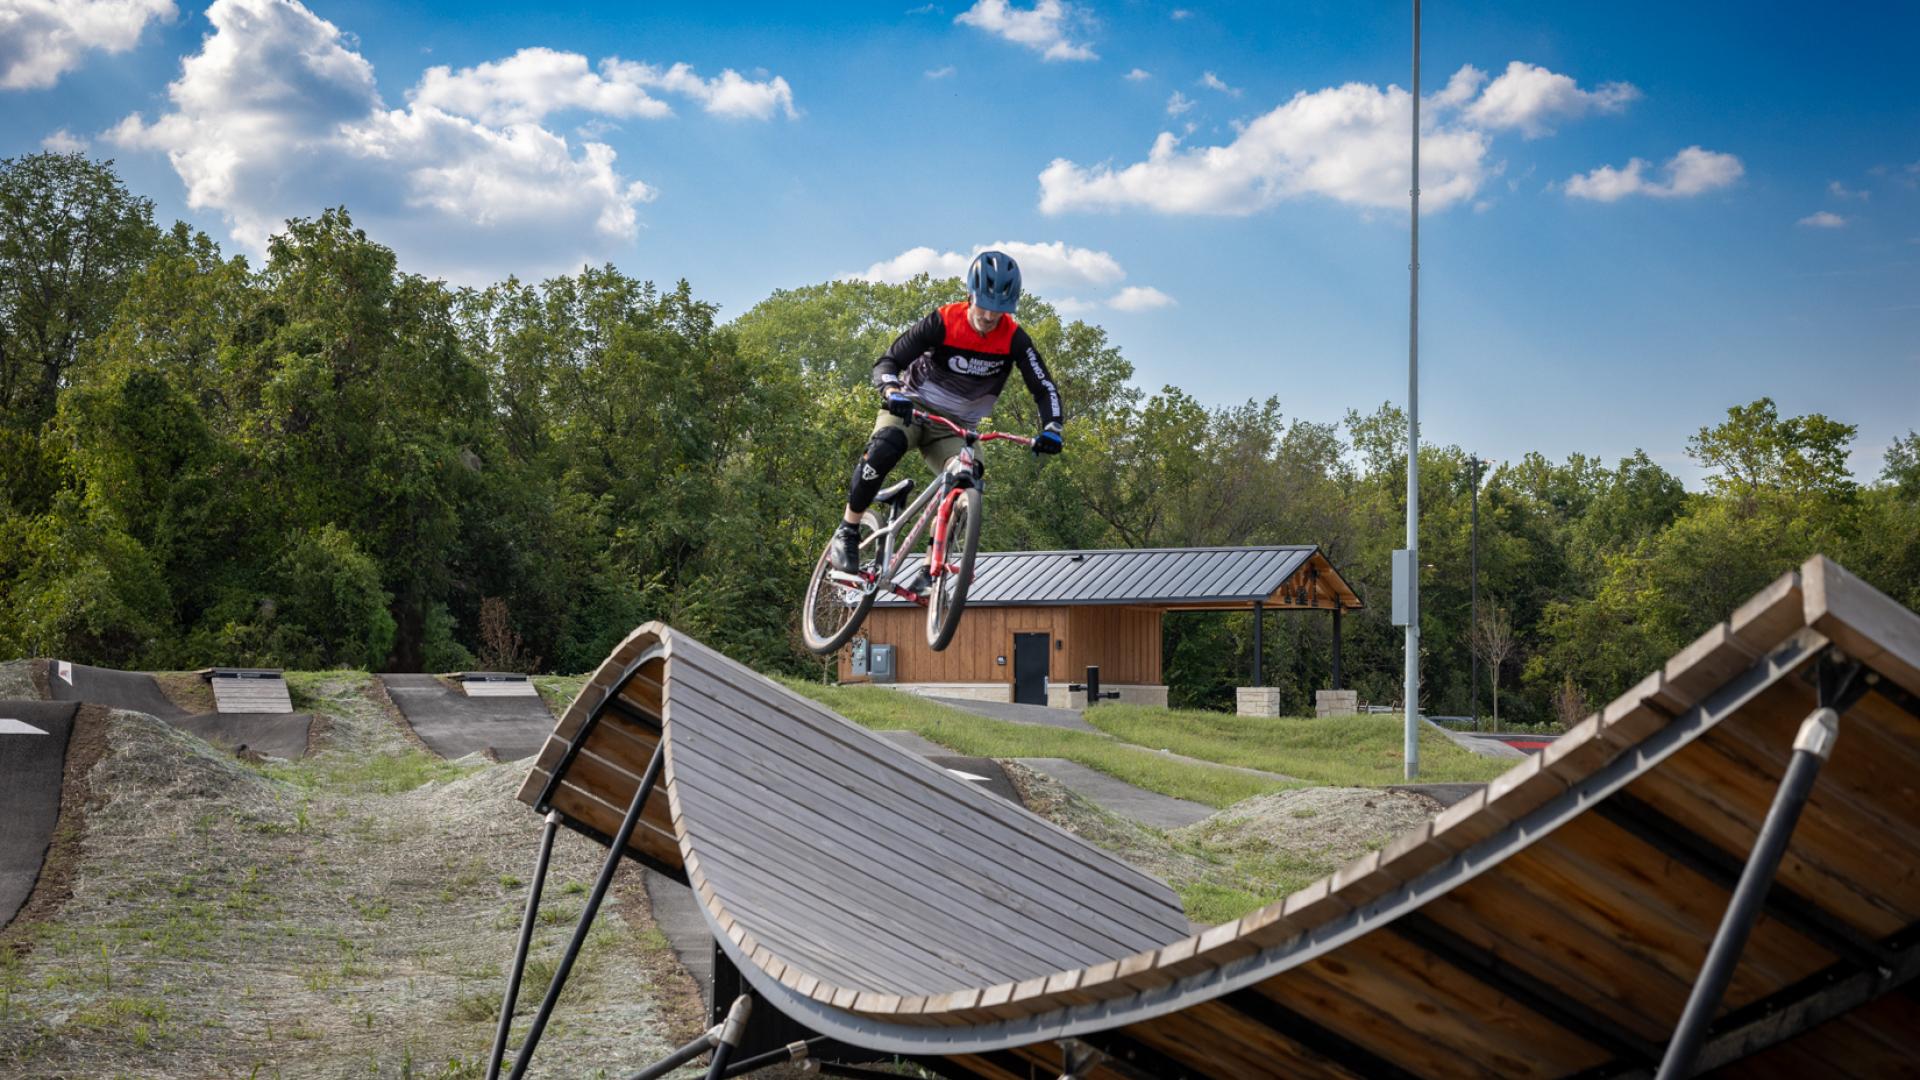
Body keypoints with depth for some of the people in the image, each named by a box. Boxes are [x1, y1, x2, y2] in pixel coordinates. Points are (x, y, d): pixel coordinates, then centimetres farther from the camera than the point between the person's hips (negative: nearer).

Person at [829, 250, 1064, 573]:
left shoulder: (1013, 339, -12)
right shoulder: (943, 322, -18)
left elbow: (1044, 388, -10)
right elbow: (886, 362, -20)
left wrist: (1051, 429, -30)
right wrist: (893, 391, -42)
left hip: (952, 428, 3)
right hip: (910, 409, -3)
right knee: (884, 448, -36)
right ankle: (847, 533, -20)